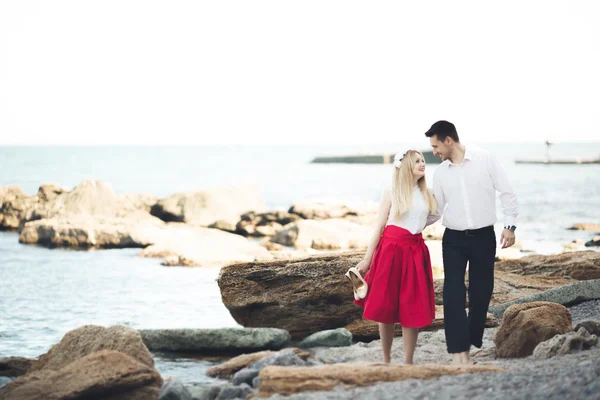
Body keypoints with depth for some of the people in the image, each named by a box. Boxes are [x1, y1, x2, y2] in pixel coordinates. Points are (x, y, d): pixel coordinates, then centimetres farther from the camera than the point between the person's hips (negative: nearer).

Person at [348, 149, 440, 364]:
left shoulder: (427, 194, 12)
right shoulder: (391, 193, 2)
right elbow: (379, 228, 1)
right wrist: (367, 259, -1)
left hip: (415, 252, 3)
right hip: (390, 249, -3)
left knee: (413, 308, -1)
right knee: (385, 306, 1)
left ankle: (408, 362, 4)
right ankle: (386, 360, 13)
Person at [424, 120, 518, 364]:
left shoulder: (484, 159, -4)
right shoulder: (440, 173, 6)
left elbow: (506, 193, -2)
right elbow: (437, 210, 12)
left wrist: (510, 225, -8)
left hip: (483, 236, -2)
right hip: (454, 239, 2)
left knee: (481, 292, 4)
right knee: (453, 294, -9)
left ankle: (472, 342, 21)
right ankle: (459, 350, -11)